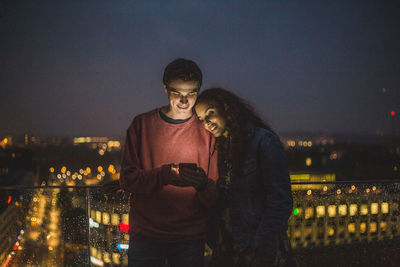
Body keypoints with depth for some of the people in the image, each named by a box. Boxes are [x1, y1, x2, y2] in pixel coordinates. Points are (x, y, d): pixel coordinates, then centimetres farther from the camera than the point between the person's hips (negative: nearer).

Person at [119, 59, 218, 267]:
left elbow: (215, 195, 2)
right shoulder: (142, 124, 3)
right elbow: (127, 179, -3)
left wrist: (203, 184, -22)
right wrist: (165, 174, -20)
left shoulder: (207, 131, 3)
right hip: (146, 234, 0)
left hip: (190, 237, 1)